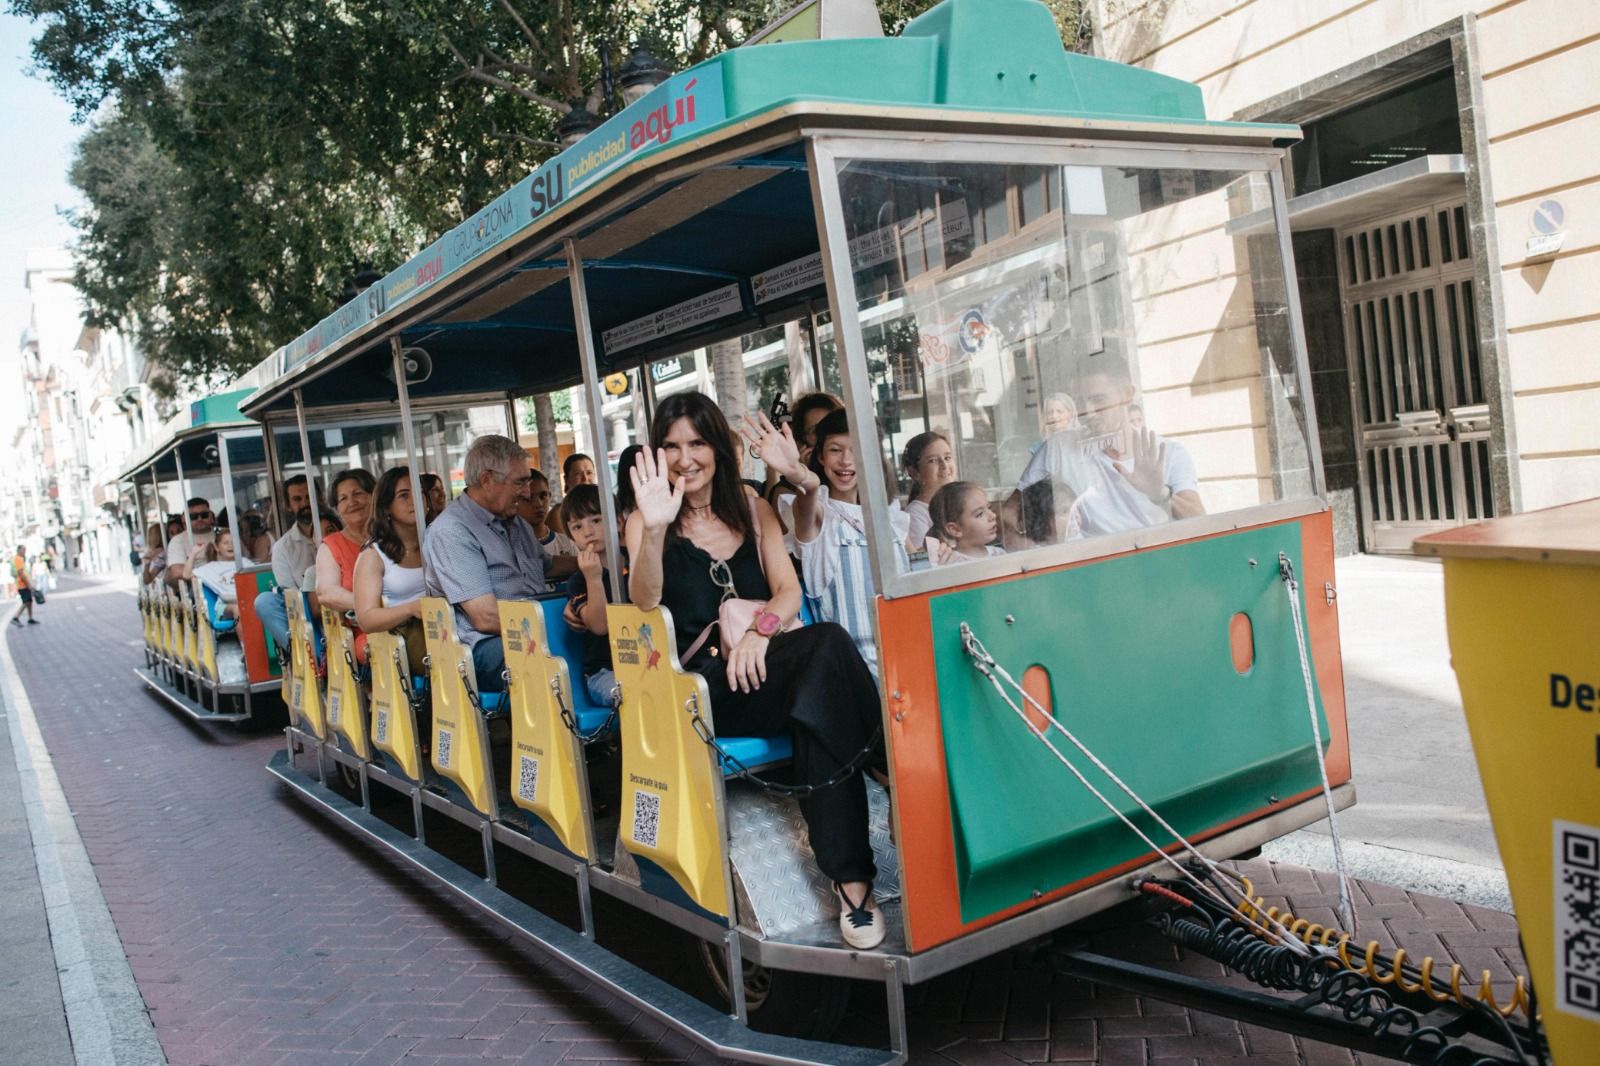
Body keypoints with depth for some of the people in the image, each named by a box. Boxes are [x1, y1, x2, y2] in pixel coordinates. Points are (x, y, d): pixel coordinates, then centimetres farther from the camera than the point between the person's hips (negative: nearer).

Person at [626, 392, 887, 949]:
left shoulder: (754, 511, 18)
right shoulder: (646, 520, 8)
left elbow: (789, 589, 6)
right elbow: (644, 602, -11)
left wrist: (759, 630, -17)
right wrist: (656, 528, -29)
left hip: (761, 668, 4)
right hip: (701, 684, -3)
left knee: (817, 704, -35)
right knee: (829, 643, -32)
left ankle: (849, 873, -28)